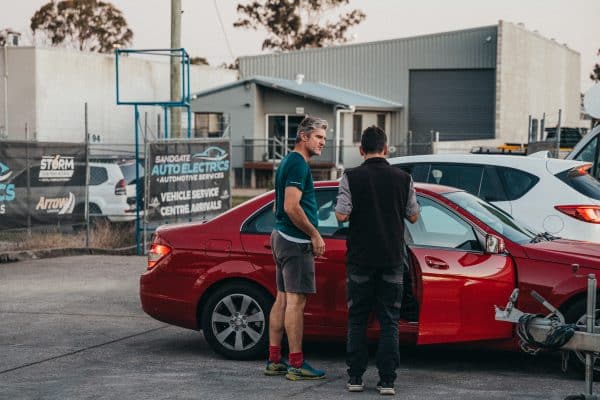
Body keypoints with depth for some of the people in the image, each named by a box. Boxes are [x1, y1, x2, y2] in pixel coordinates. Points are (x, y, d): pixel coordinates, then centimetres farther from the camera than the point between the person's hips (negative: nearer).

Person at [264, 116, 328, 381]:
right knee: (296, 301, -9)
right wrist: (315, 235, -14)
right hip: (295, 241, -10)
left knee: (282, 299, 11)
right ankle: (296, 365, -7)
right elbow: (292, 207, -23)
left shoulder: (288, 162, 18)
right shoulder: (298, 164, -14)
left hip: (282, 237, 11)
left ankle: (274, 361, 15)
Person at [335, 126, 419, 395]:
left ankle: (355, 378, 9)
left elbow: (342, 215, -12)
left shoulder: (352, 178, -7)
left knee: (357, 320, 10)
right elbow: (413, 216, 6)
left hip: (360, 259, -1)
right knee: (389, 322, 5)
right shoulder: (403, 178, -1)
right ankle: (387, 380, 1)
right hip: (392, 259, 1)